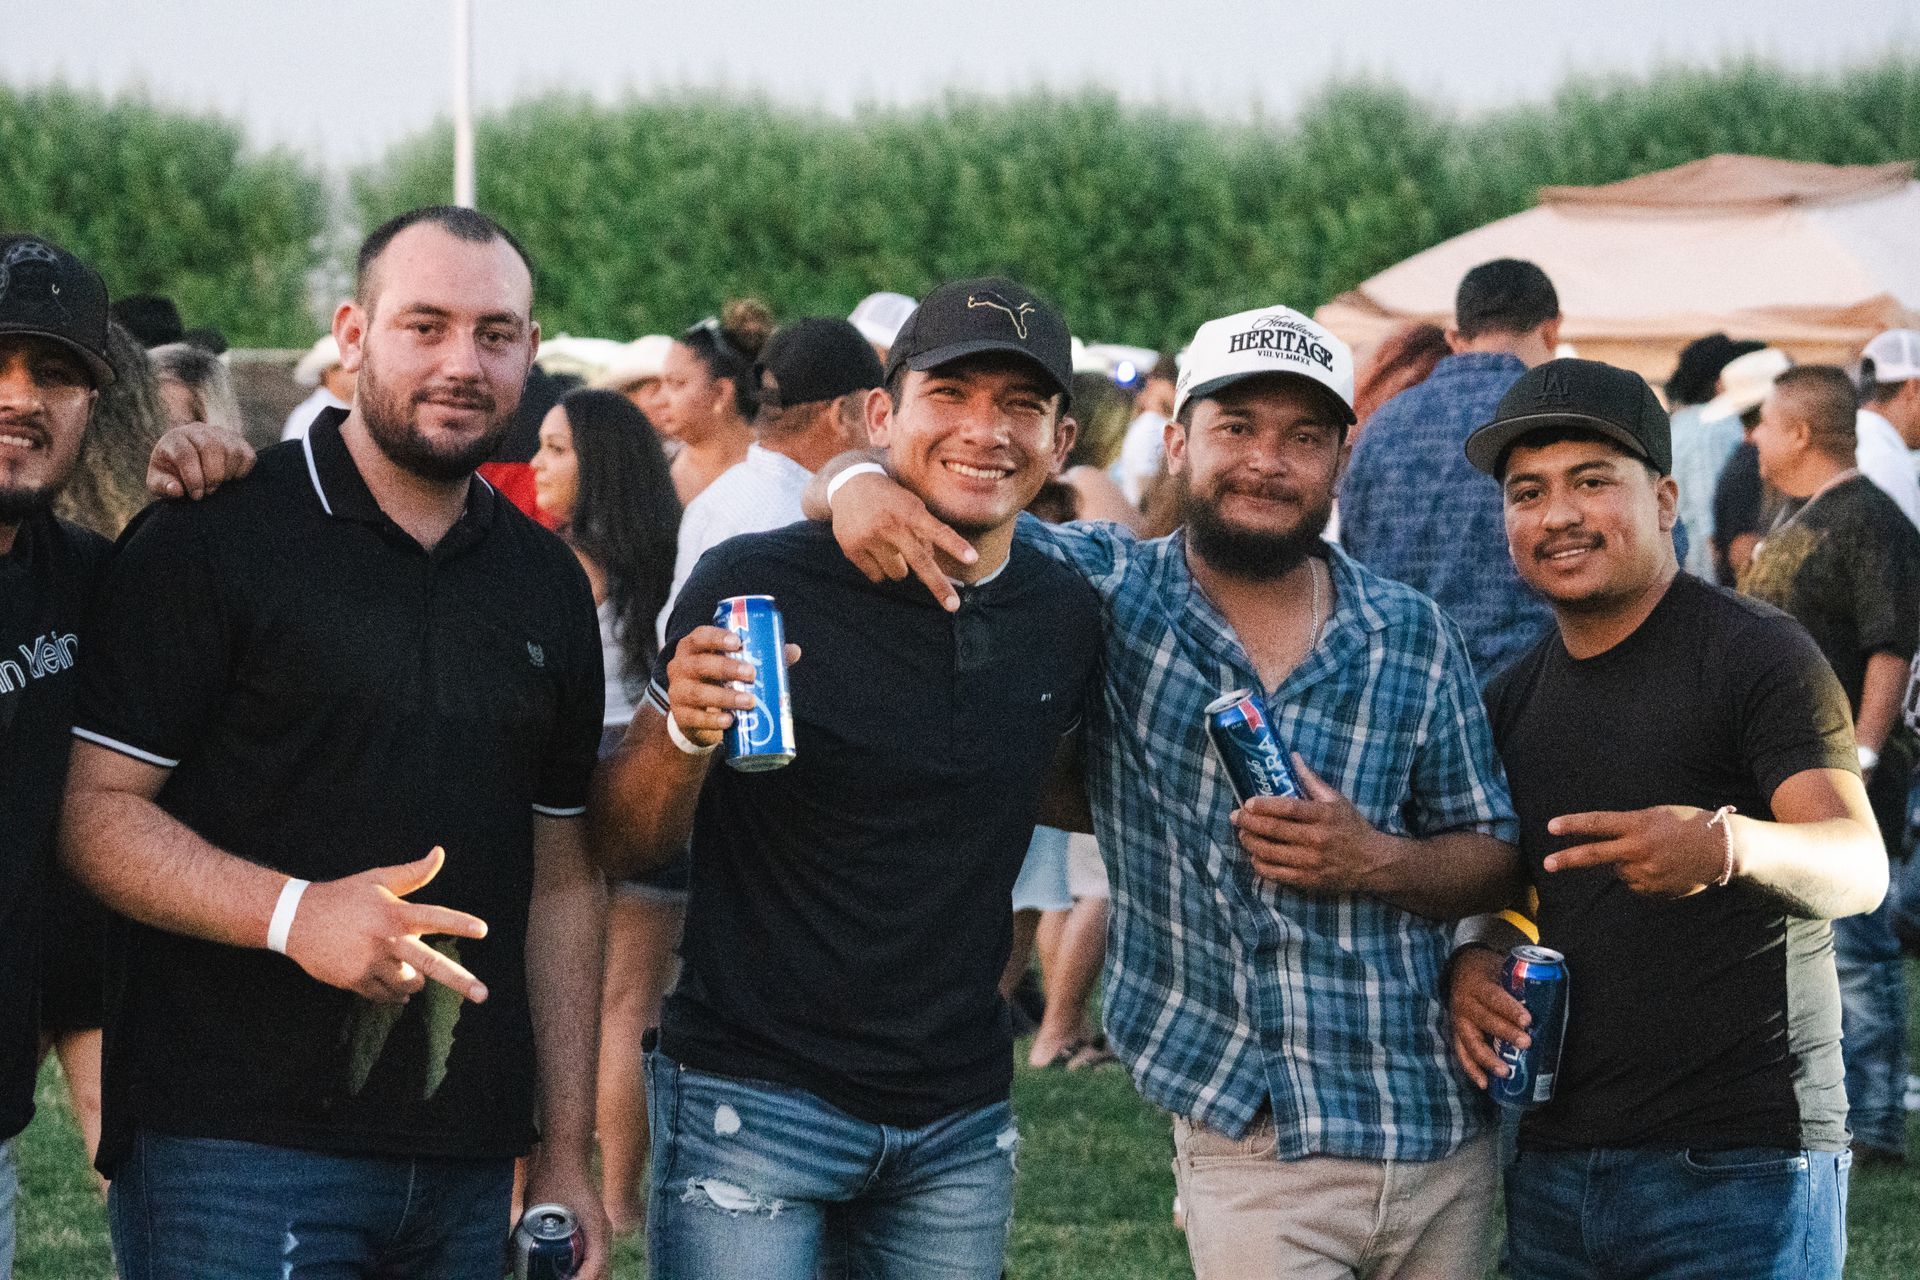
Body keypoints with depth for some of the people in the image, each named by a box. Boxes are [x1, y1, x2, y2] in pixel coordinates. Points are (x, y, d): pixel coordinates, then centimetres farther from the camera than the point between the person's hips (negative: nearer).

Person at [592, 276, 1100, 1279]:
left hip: (961, 1121, 5)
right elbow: (623, 843, -7)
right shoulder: (757, 586, -10)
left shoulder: (1067, 618, 3)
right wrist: (685, 733, -24)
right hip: (752, 1102, -4)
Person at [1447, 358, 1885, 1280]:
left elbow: (1859, 866, -19)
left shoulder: (1756, 653, -7)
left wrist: (1730, 847, -40)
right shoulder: (1513, 699, 13)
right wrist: (1472, 962, -1)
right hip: (1551, 1165, 6)